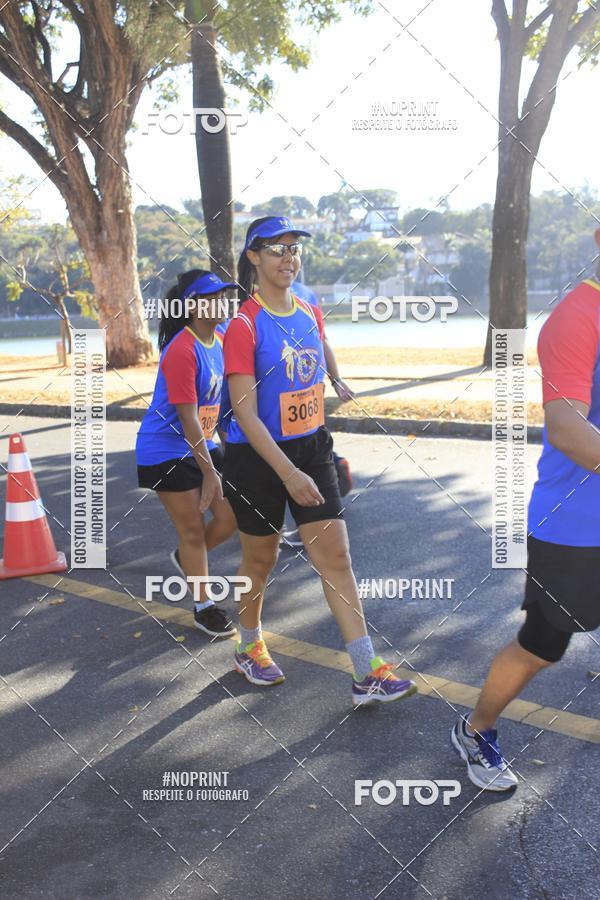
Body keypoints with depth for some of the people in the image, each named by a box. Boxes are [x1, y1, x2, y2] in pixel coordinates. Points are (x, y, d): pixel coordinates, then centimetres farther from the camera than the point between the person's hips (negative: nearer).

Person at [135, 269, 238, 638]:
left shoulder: (221, 339, 1)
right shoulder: (181, 351, -23)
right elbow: (188, 419, -24)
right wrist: (210, 472, -21)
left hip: (203, 444, 8)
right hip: (167, 452, -8)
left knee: (231, 516, 5)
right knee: (193, 528, 2)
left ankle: (186, 557, 34)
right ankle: (204, 607, 19)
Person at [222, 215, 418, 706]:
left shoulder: (310, 314, 5)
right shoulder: (244, 325, -14)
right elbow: (245, 414, -20)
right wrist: (288, 473, -25)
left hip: (311, 448, 5)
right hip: (257, 458, -5)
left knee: (337, 557, 1)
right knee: (261, 559, 12)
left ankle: (369, 675, 5)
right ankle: (250, 648, 37)